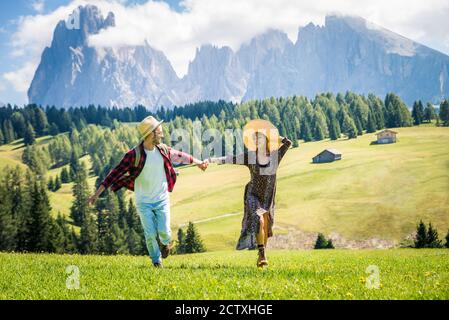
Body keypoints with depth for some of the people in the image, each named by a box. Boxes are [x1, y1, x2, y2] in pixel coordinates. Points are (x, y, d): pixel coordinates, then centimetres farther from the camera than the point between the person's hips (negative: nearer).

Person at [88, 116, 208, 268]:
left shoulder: (163, 150, -2)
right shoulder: (134, 155, -16)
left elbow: (180, 156, 18)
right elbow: (115, 173, -16)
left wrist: (199, 162, 33)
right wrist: (97, 194, -18)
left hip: (162, 199, 3)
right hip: (144, 202, -3)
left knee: (164, 231, -9)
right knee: (151, 235, -4)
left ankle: (165, 242, 28)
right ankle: (157, 262, 21)